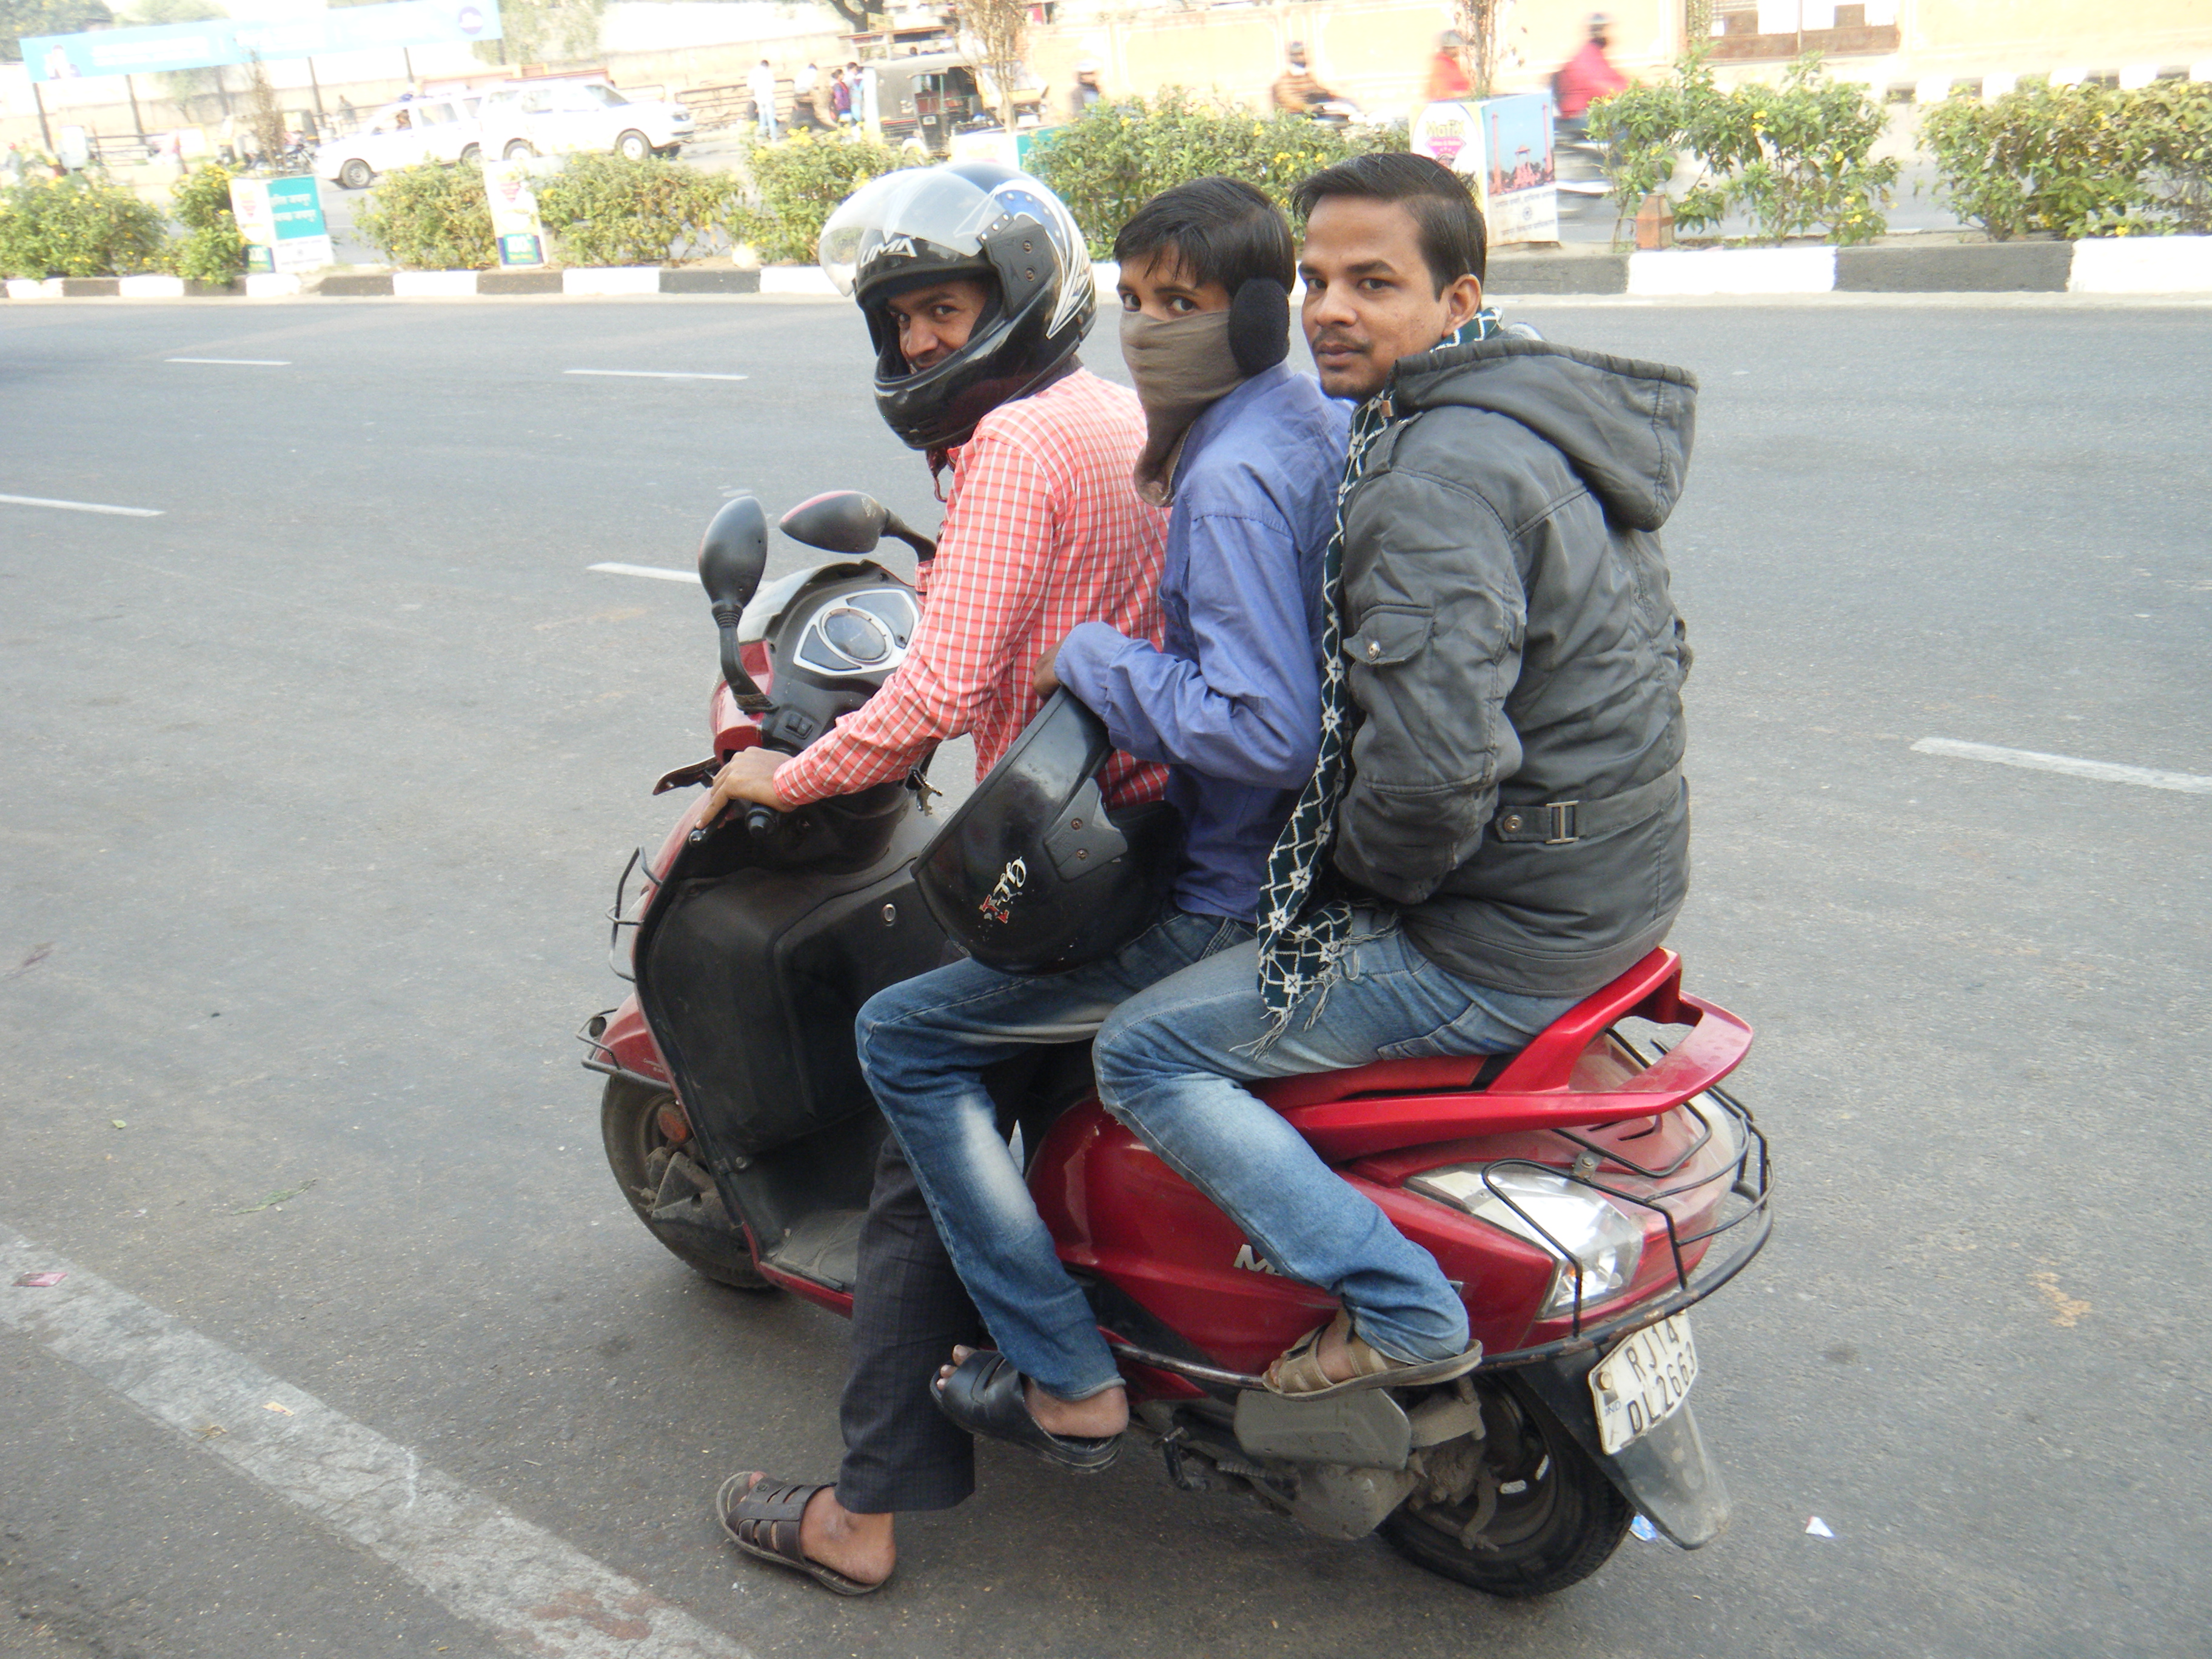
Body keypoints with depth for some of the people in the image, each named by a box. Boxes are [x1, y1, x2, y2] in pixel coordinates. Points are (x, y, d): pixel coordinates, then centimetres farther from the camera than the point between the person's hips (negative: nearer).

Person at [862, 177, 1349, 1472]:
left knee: (905, 1035, -3)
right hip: (1321, 858, 10)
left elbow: (1265, 729, -30)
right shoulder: (1325, 426, 8)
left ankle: (1066, 1381, 1)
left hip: (1239, 903, -10)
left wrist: (1096, 660, -17)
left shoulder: (1232, 481, -22)